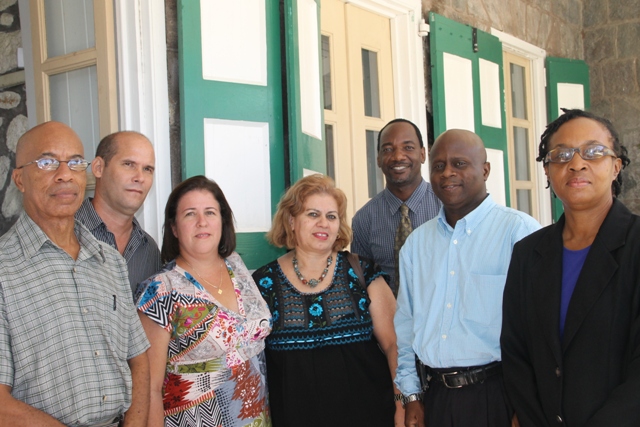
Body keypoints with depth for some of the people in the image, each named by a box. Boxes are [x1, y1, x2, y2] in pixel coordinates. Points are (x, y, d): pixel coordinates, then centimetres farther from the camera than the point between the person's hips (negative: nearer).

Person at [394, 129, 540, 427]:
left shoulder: (519, 231, -10)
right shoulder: (416, 243, 8)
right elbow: (405, 323, 12)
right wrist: (411, 396, 8)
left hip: (496, 399, -4)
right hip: (433, 399, 5)